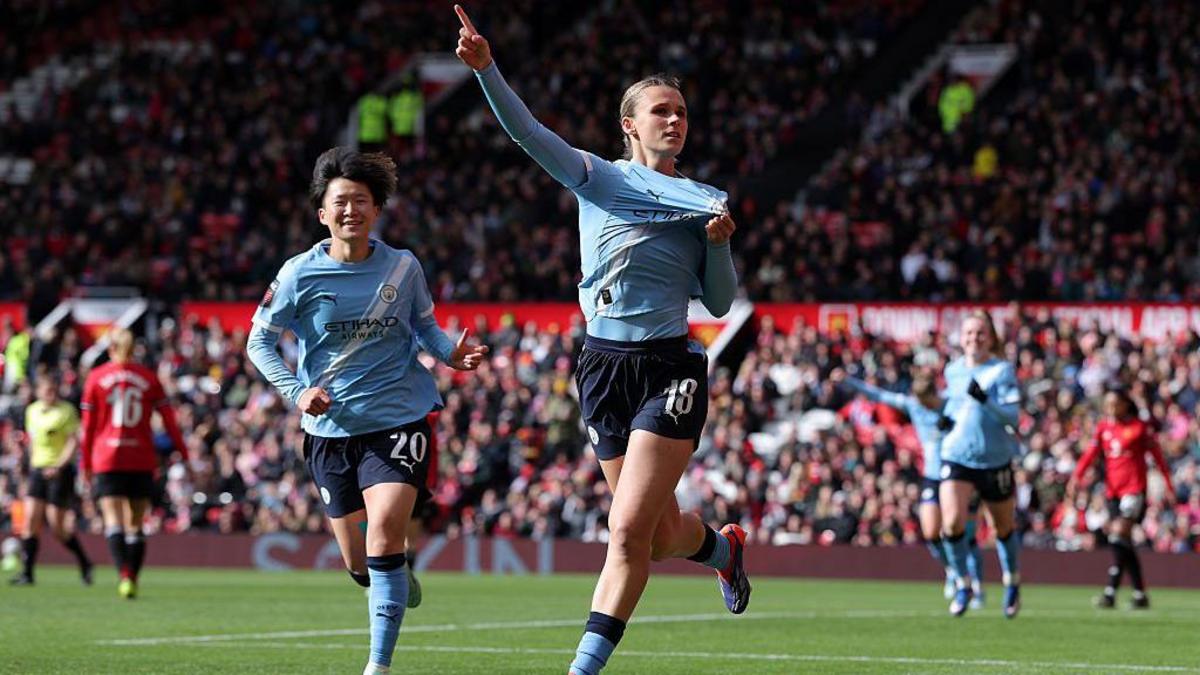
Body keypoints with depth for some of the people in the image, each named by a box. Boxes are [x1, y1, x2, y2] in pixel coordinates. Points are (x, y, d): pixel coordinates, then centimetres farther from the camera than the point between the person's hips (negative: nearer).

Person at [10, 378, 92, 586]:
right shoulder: (31, 411, 10)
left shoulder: (66, 411, -7)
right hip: (38, 470, 5)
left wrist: (58, 466, -21)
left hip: (60, 472, -5)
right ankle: (26, 572, -7)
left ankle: (84, 563, 18)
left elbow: (73, 442, -11)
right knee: (30, 519, -8)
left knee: (57, 527, -4)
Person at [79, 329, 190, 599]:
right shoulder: (149, 378, 5)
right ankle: (132, 582, 9)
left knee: (113, 522, -7)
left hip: (107, 461, -2)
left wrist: (86, 464, 11)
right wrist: (183, 455, 10)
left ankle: (124, 575, -28)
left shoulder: (95, 377, 2)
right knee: (135, 525, 11)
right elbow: (169, 420, 3)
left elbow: (88, 425, 4)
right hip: (142, 462, 2)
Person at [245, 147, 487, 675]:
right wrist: (296, 392, -11)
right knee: (358, 564, 8)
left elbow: (423, 324, 15)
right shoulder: (300, 274, -4)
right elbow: (259, 341, 4)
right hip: (330, 429, 2)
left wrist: (452, 354, -6)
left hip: (398, 419, -1)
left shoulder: (403, 267, 0)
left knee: (384, 534, -22)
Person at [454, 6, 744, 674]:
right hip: (606, 368, 1)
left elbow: (720, 302, 10)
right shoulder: (596, 178, 5)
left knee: (630, 530, -14)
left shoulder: (705, 201, 7)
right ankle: (723, 545, 45)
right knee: (661, 535, 9)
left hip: (672, 371, -1)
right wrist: (486, 68, -26)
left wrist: (718, 242, -8)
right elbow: (528, 132, -11)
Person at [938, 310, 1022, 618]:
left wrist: (985, 400, -34)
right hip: (957, 457, 2)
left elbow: (1012, 415, -17)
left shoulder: (1002, 371, -9)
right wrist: (947, 417, 3)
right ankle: (963, 584, 2)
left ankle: (1012, 581, 39)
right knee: (952, 523, -18)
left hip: (995, 461, -2)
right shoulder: (952, 371, 6)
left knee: (1004, 528, 13)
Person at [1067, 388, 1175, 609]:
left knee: (1119, 534, -20)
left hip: (1134, 489, -6)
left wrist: (1168, 486, 5)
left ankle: (1111, 592, -24)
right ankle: (1140, 595, 14)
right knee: (1124, 543, 6)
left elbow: (1157, 456, 4)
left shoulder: (1141, 427, -2)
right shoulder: (1103, 427, 11)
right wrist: (1076, 477, -12)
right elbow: (1091, 453, 3)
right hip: (1112, 490, 6)